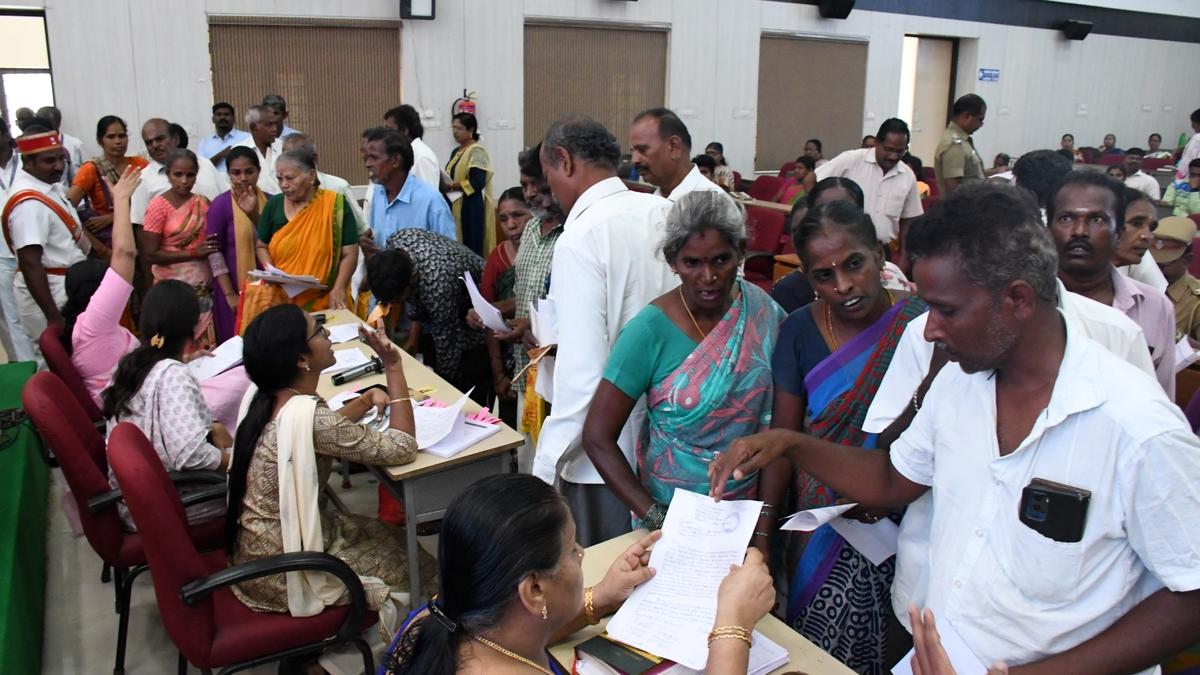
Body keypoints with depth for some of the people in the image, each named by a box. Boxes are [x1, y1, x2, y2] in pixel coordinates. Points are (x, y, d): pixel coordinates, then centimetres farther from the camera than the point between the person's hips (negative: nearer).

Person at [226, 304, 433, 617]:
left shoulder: (265, 396, -4)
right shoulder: (305, 415, -30)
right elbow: (402, 449, -23)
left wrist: (366, 400, -2)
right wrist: (393, 366, -21)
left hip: (257, 545, 8)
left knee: (393, 537, 19)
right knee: (414, 560, 9)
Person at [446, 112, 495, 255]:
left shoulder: (477, 151, -10)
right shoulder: (456, 152, 16)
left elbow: (477, 182, -20)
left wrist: (450, 186, -19)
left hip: (471, 208, -8)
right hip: (455, 206, 8)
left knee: (471, 248, -7)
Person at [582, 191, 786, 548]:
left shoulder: (765, 314, -9)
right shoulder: (649, 331, -17)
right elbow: (597, 438, -15)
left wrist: (765, 529, -13)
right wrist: (655, 518, -20)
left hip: (750, 505, 3)